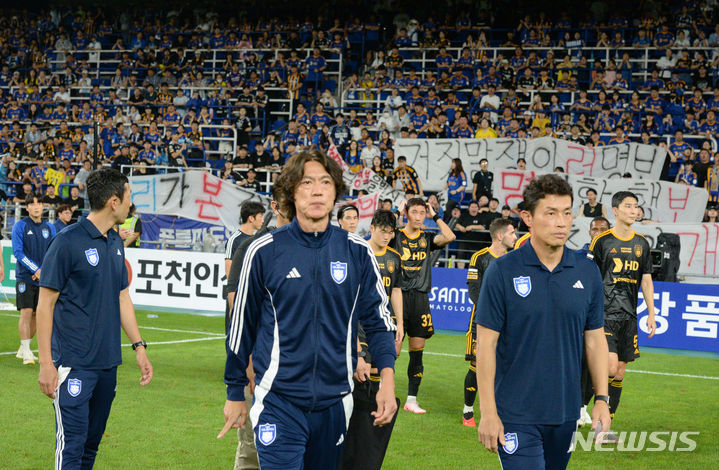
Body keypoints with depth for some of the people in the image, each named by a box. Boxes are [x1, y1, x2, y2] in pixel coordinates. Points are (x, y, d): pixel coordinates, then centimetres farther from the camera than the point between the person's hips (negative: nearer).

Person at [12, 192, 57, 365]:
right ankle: (26, 352, -8)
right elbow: (17, 252, -9)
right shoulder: (20, 226, -3)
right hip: (25, 277, -4)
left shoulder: (50, 227, 9)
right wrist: (36, 270, -16)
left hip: (42, 278, 4)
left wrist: (43, 271, -7)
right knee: (26, 312, -11)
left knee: (37, 314, 7)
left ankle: (23, 349, 21)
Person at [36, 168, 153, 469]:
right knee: (72, 446, -9)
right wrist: (46, 363, -14)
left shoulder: (116, 243, 12)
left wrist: (139, 346, 13)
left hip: (108, 363, 7)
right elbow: (45, 305, -10)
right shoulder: (68, 242, -11)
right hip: (73, 364, -7)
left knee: (92, 444, 13)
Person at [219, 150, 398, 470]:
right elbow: (242, 324, 6)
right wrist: (235, 393, 11)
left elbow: (378, 318, 7)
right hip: (278, 402, -3)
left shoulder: (357, 252, 2)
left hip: (335, 402, 3)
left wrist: (387, 378, -8)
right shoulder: (264, 251, -3)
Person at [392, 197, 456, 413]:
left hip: (420, 298, 3)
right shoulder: (396, 236, 3)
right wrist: (398, 213, -11)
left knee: (417, 352, 6)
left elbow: (449, 237, -6)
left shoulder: (427, 238, 11)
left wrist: (435, 215, 1)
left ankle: (411, 399, 14)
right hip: (399, 296, -3)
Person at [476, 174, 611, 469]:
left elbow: (595, 339, 11)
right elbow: (486, 344, -7)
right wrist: (488, 412, -10)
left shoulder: (587, 273, 4)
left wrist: (602, 399, 5)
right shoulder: (502, 271, -7)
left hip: (565, 413, 4)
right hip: (516, 415, -4)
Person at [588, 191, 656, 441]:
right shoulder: (602, 241, -3)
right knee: (611, 366, -17)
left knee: (620, 372, 6)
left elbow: (646, 280, 16)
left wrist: (651, 314, 10)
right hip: (605, 314, -5)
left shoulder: (642, 244, 11)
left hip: (629, 316, 5)